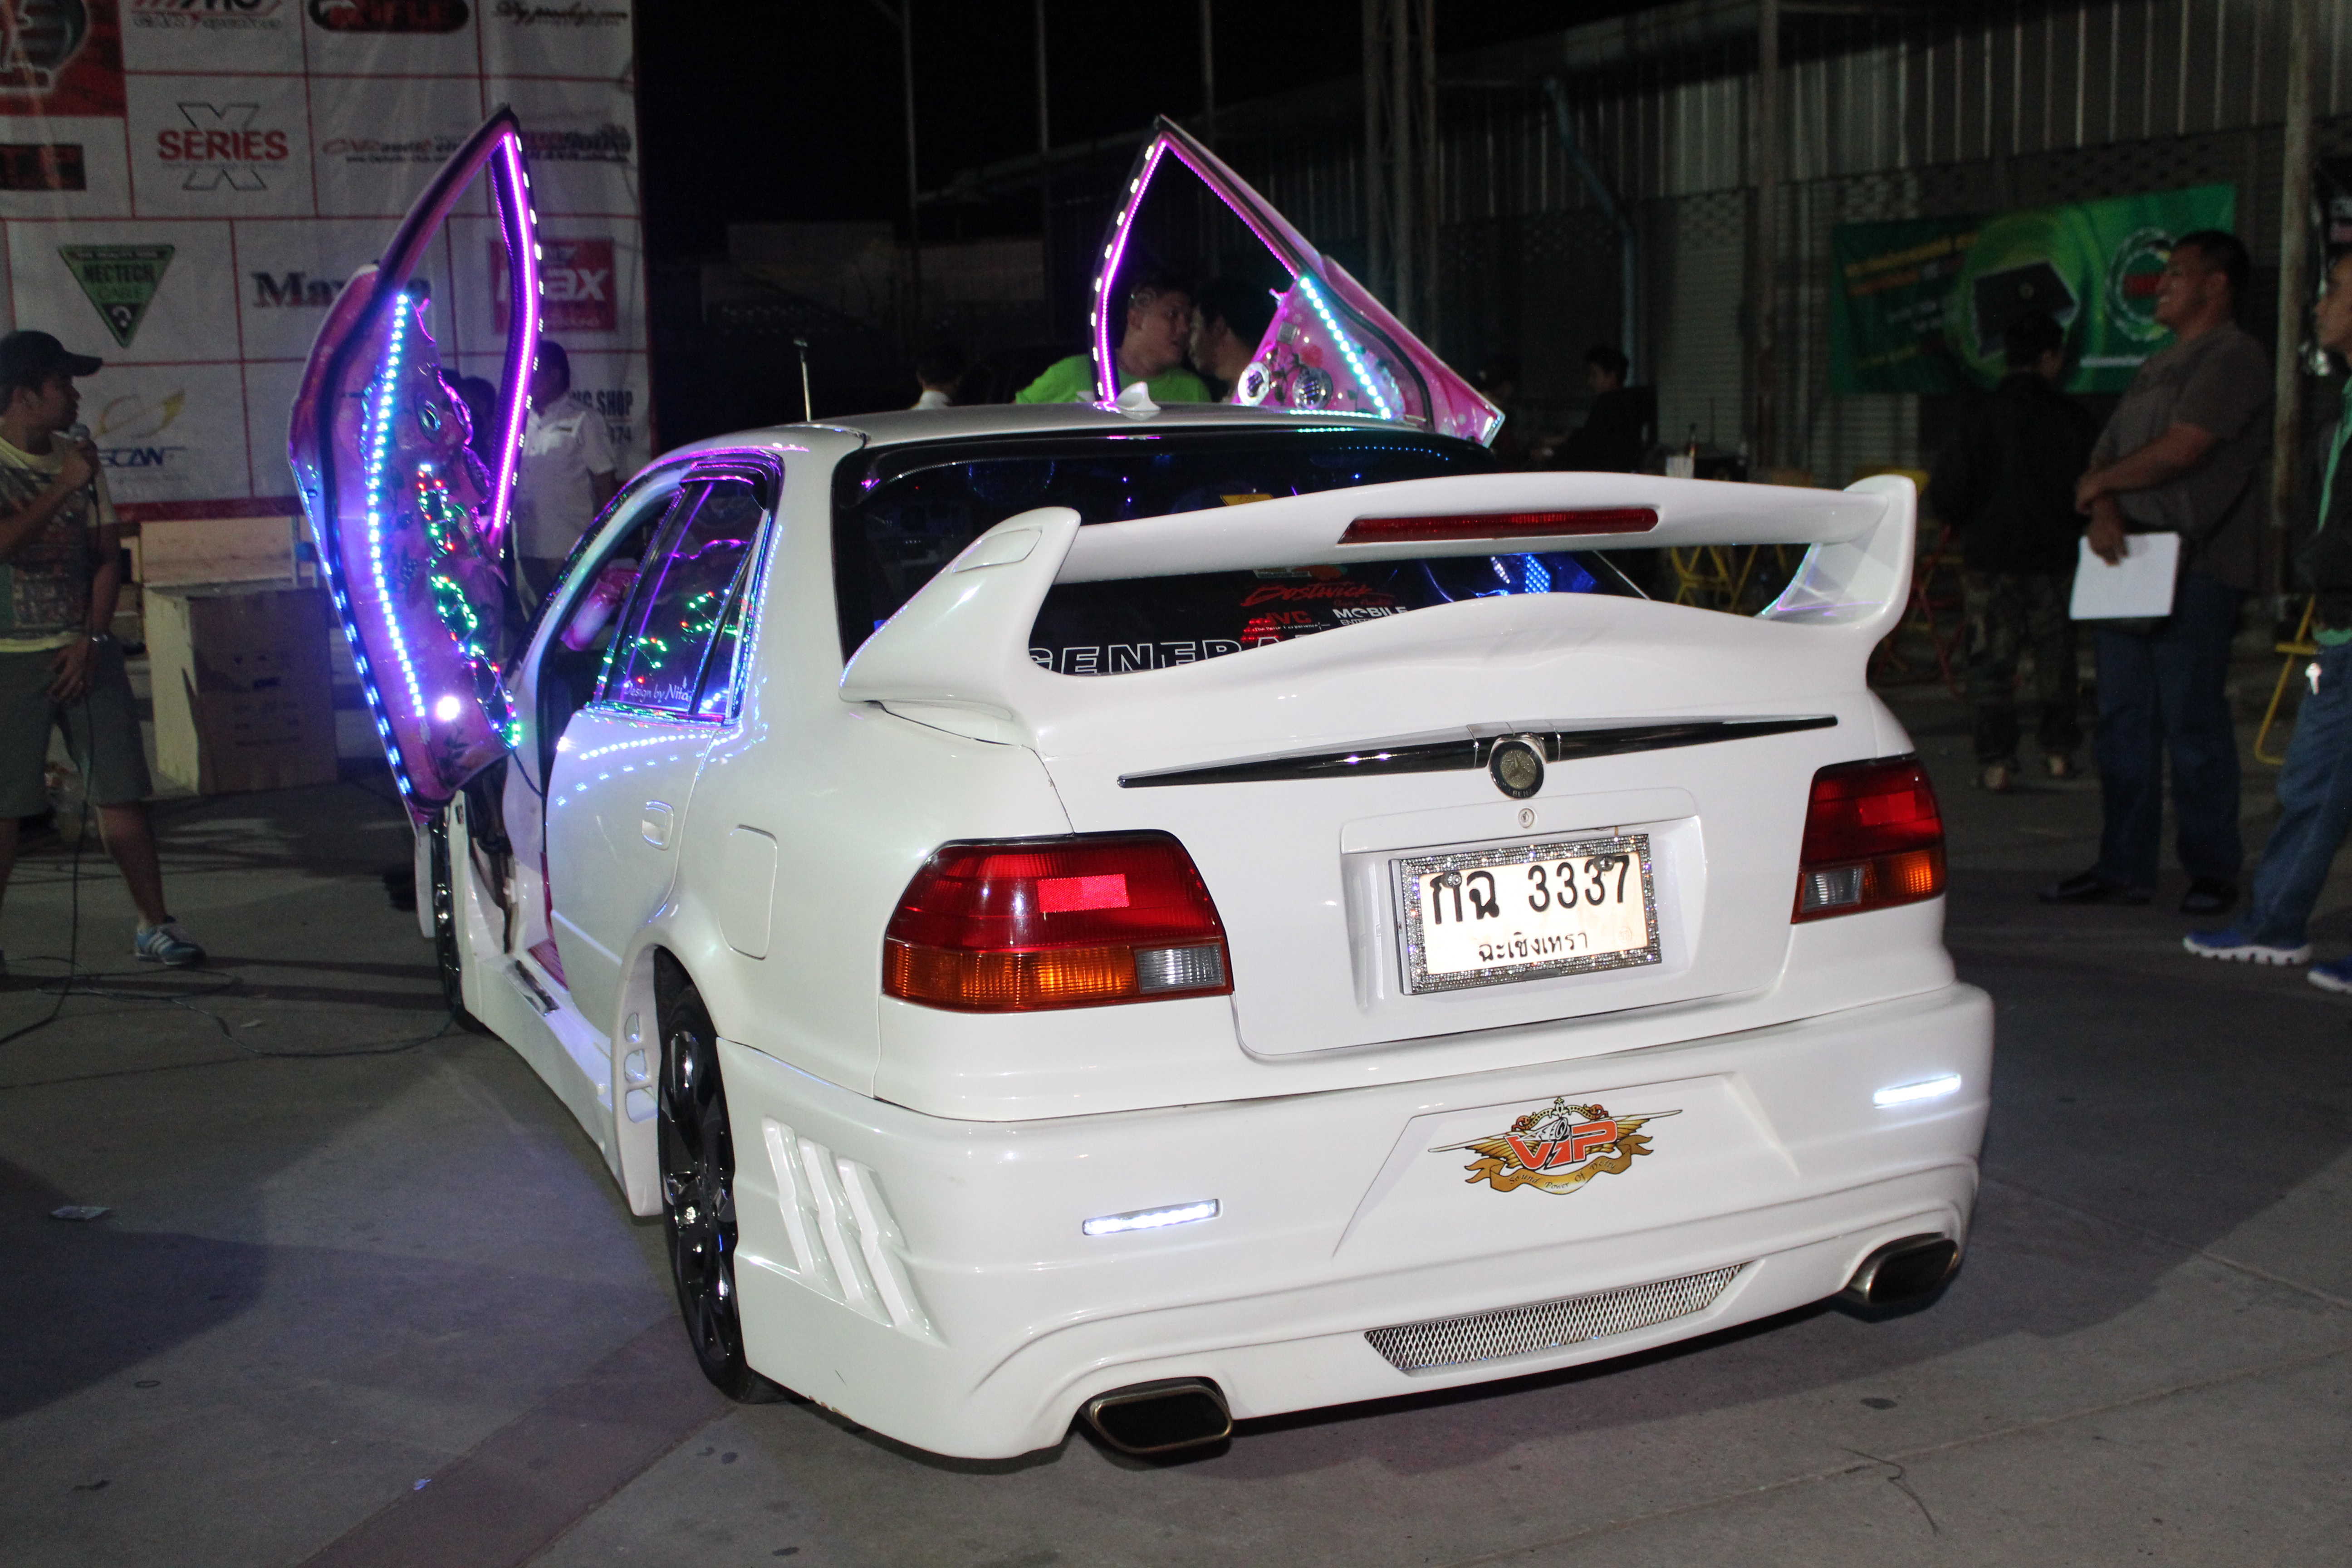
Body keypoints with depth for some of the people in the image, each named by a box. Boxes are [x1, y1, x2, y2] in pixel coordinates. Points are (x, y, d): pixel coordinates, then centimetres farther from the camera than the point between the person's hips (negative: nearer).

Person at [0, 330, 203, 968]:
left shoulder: (78, 459, 9)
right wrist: (63, 487, -17)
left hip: (85, 651, 4)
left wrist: (92, 640, -2)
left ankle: (154, 925, 9)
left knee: (122, 792, 2)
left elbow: (108, 556, 8)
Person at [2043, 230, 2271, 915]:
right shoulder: (2159, 365, 23)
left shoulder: (2235, 357, -6)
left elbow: (2182, 449, -17)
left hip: (2197, 569, -9)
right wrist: (2104, 512, -5)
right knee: (2123, 721, 7)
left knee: (2193, 723, -6)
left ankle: (2213, 869, 4)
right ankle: (2123, 866, 13)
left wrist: (2100, 483, -2)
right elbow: (2109, 452, 16)